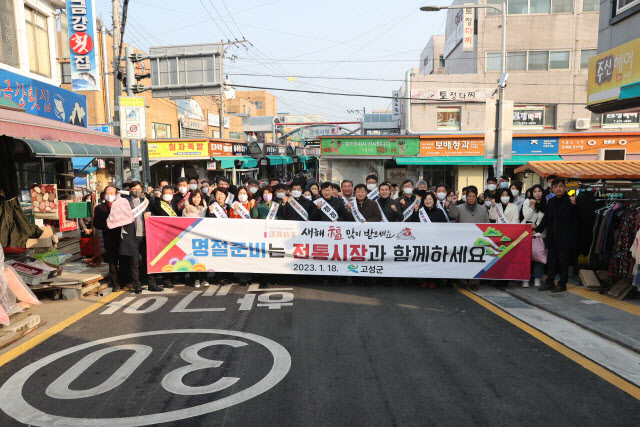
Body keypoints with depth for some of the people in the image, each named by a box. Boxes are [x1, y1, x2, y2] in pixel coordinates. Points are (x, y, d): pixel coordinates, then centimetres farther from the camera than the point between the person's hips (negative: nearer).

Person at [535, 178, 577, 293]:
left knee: (563, 261, 4)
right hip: (552, 238, 6)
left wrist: (574, 205, -31)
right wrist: (537, 230, 16)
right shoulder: (551, 201, 11)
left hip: (565, 237, -6)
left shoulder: (570, 200, -8)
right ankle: (550, 283, 22)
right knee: (551, 261, 12)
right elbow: (546, 219, 18)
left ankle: (562, 284, 13)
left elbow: (575, 217, -16)